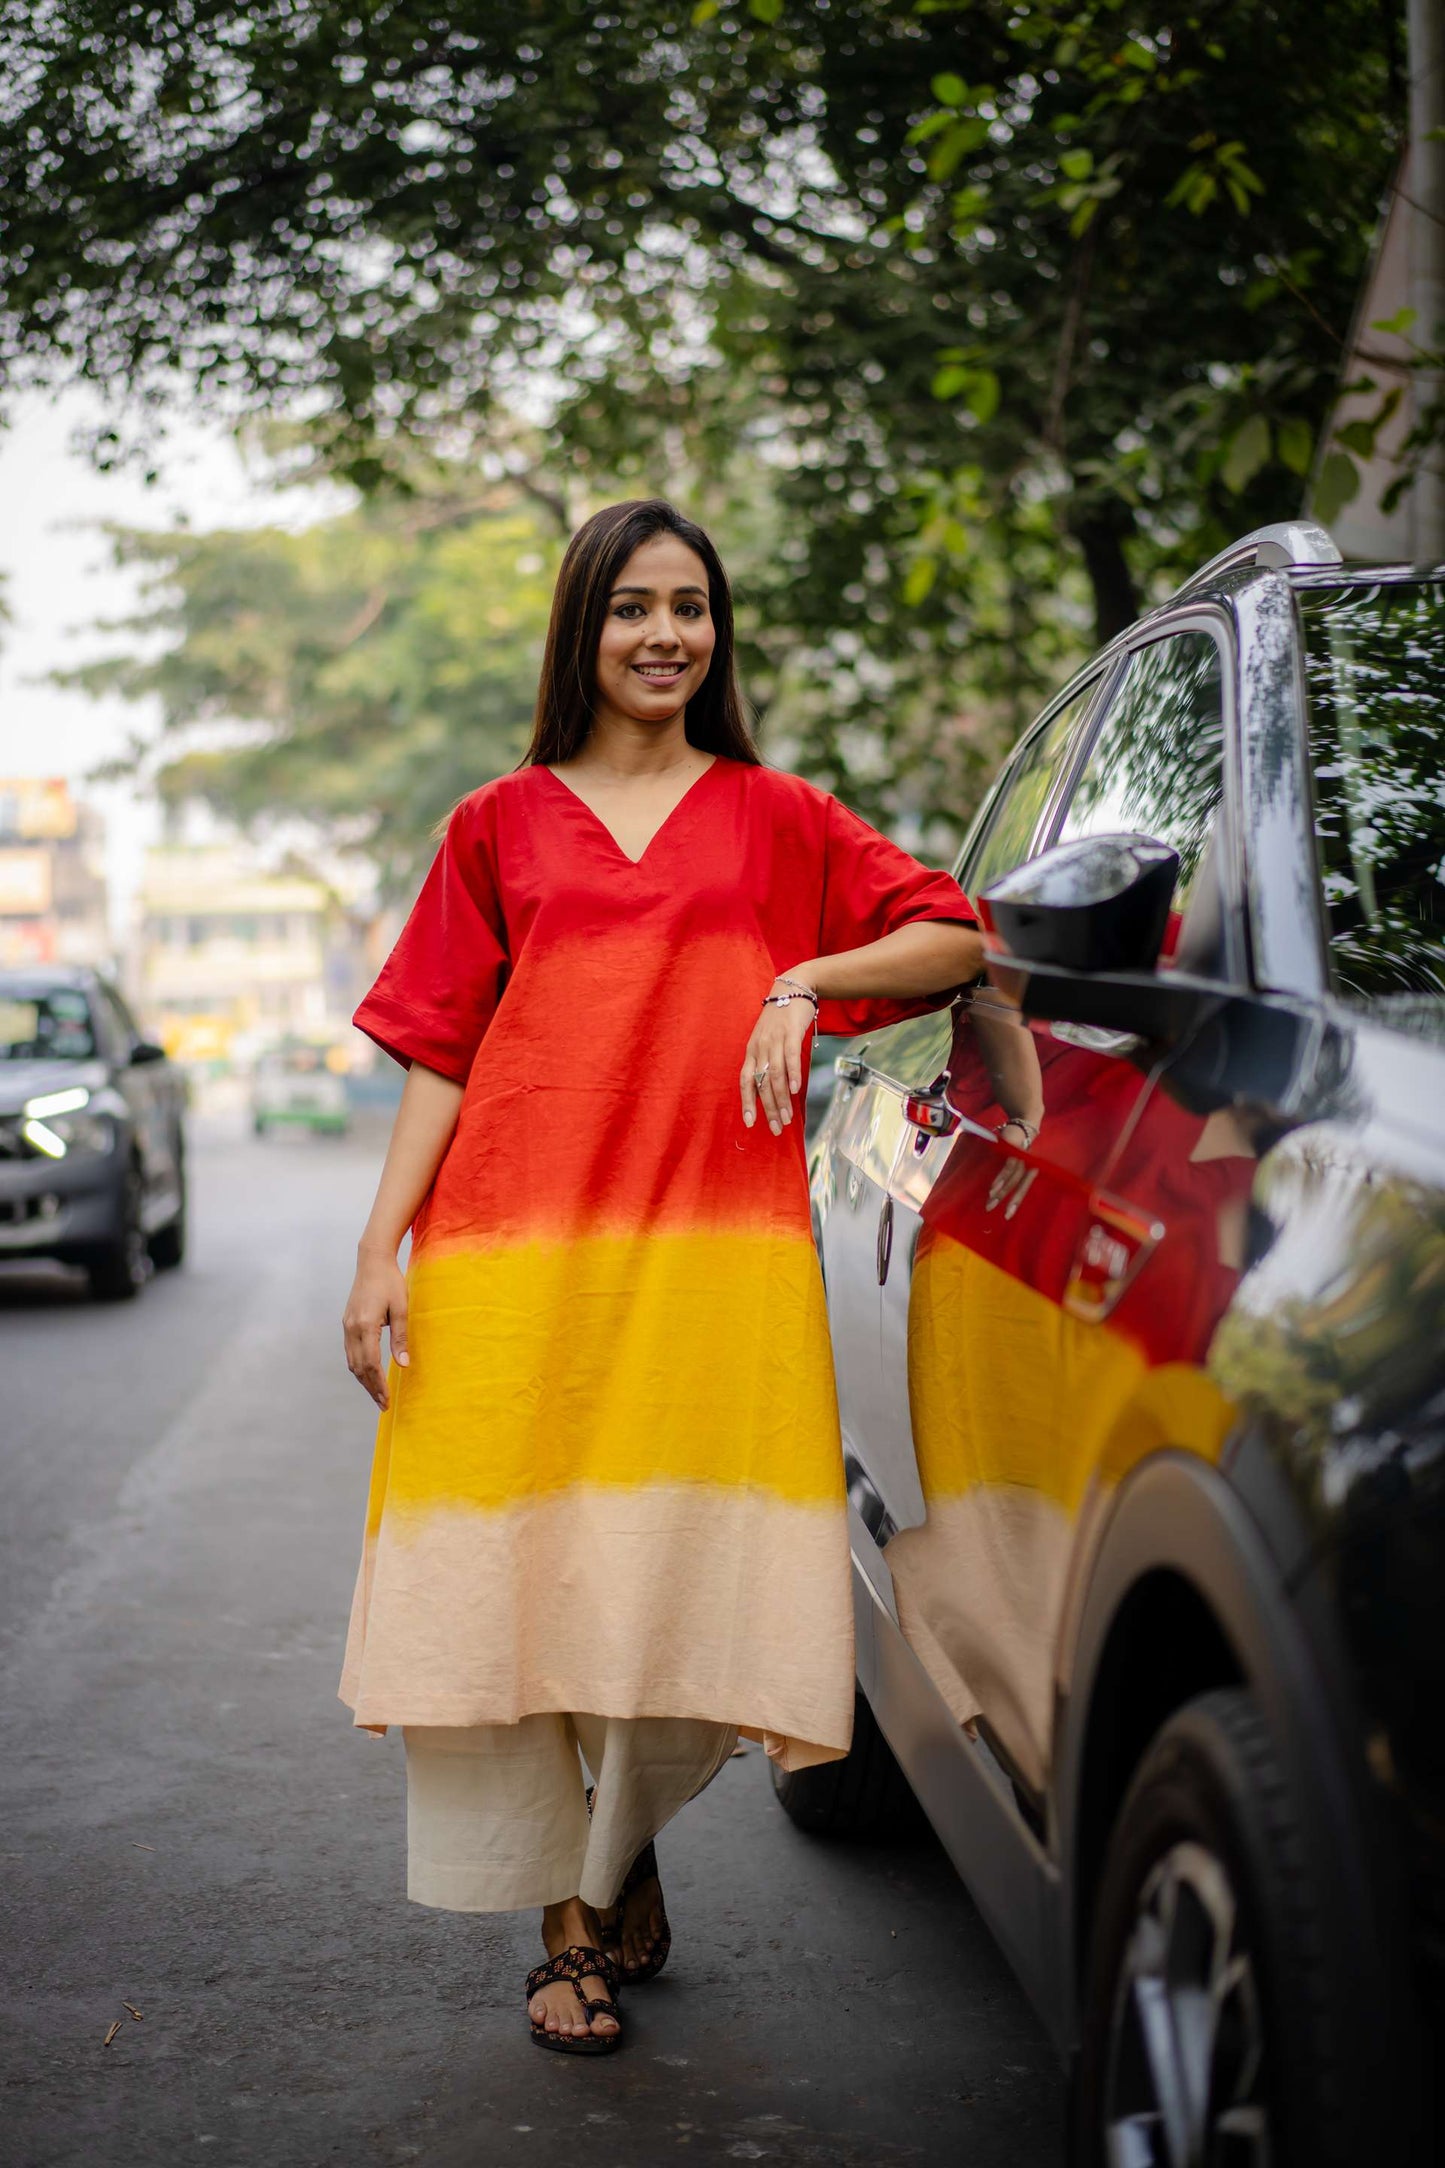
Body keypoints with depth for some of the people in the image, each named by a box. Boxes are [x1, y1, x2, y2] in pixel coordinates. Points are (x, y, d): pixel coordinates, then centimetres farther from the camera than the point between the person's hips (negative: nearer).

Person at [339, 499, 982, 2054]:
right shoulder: (499, 826, 14)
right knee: (511, 1580, -2)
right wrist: (380, 1249, 0)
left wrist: (809, 983, -6)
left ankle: (621, 1854, 27)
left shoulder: (774, 817, 14)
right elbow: (439, 1052, 9)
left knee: (689, 1590, -3)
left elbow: (956, 939, 11)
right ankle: (566, 1925, 15)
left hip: (714, 1248, 0)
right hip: (513, 1254, 1)